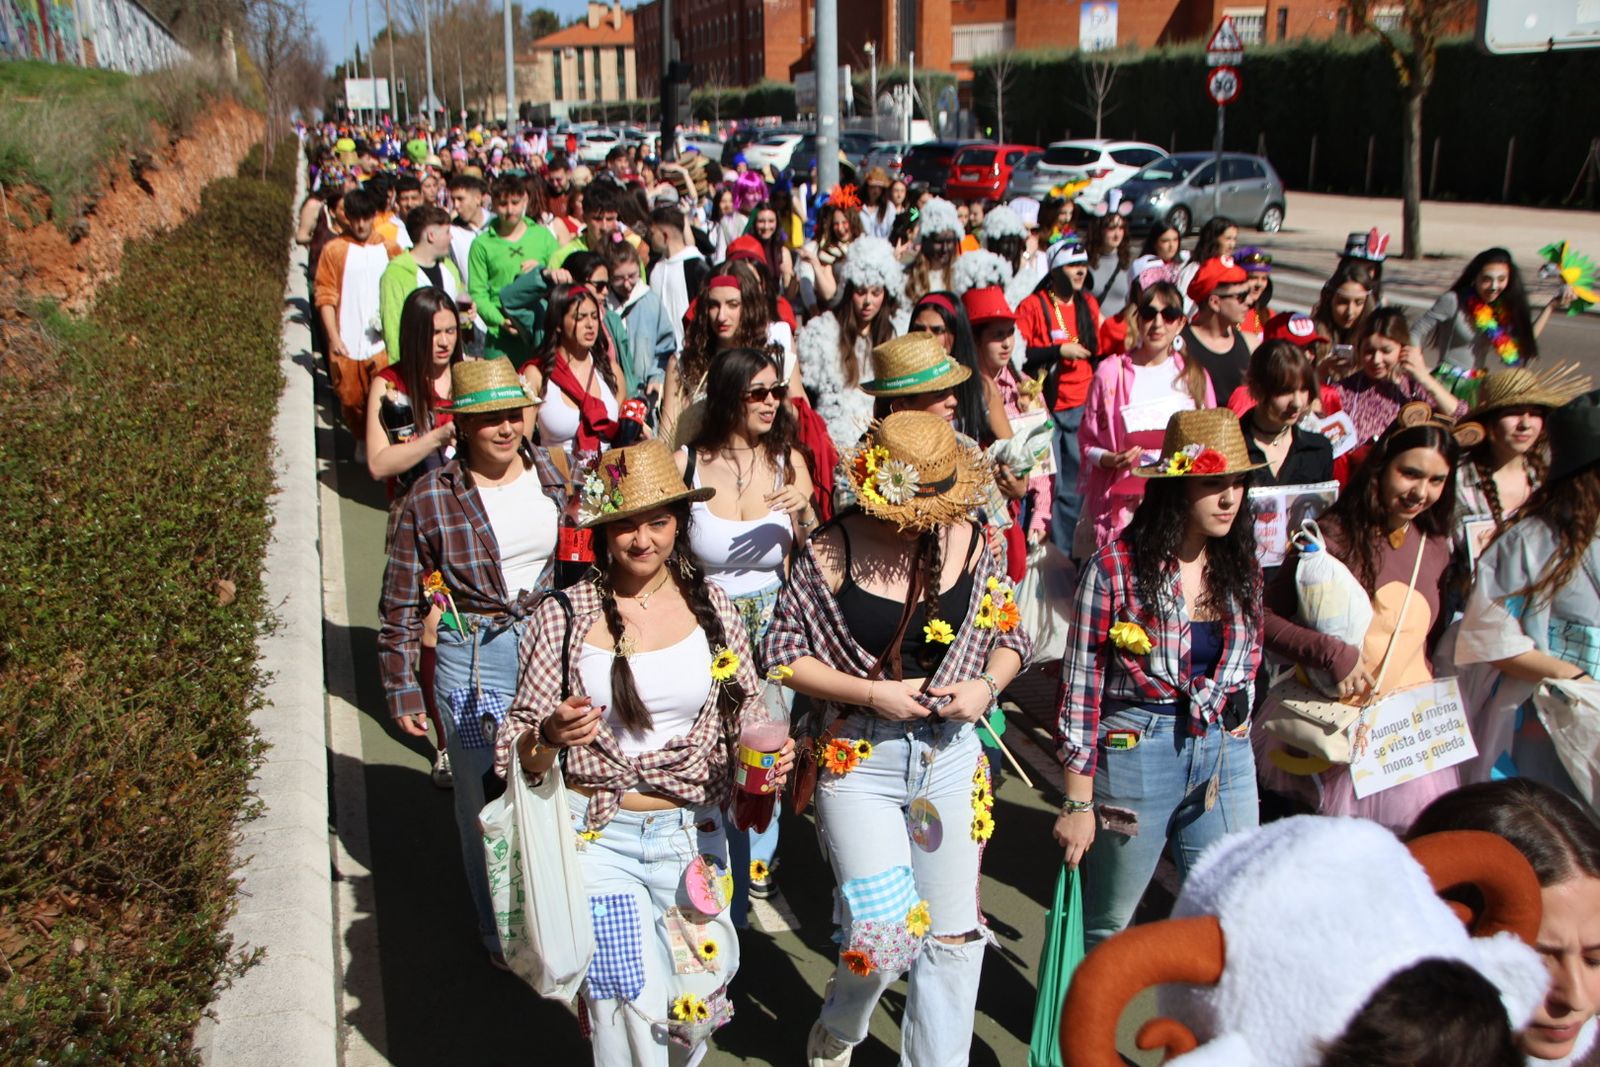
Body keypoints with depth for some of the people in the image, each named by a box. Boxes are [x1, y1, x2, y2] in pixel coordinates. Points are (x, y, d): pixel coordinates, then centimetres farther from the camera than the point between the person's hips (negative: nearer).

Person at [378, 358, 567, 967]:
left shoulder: (556, 477, -2)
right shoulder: (430, 498, -11)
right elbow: (401, 603, -4)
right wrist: (402, 689, -3)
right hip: (472, 659, -3)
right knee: (484, 801, 11)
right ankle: (499, 930, 34)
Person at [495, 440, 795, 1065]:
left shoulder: (711, 606, -1)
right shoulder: (563, 616, -7)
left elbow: (747, 712, 8)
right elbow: (520, 750, -3)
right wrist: (549, 736, -25)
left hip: (692, 832, 2)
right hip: (597, 835, -2)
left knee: (696, 1001, 13)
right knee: (632, 1016, -5)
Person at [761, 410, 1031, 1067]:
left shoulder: (969, 541, -2)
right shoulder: (831, 552, -13)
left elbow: (1009, 636, 9)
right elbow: (782, 653, -7)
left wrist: (986, 684, -12)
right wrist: (872, 693, -17)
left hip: (952, 758, 4)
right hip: (860, 762, -4)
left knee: (954, 934, 12)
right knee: (884, 937, -6)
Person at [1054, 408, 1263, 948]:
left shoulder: (1241, 565, 4)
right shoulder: (1115, 568, -13)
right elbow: (1081, 687, -11)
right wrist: (1078, 802, -10)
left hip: (1226, 754, 5)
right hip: (1136, 755, -5)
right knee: (1107, 926, 12)